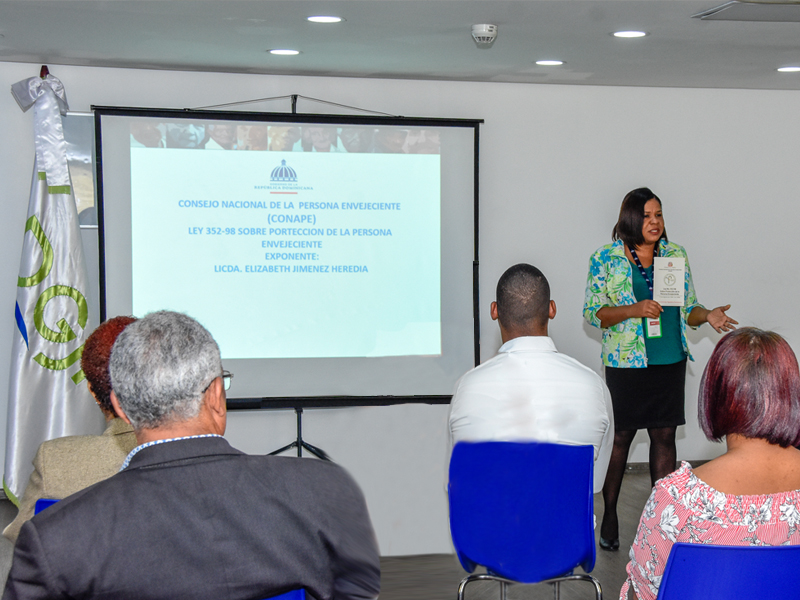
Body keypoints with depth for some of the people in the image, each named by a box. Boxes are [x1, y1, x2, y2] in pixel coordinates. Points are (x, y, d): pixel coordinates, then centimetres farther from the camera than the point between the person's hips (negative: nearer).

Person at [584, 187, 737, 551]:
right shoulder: (606, 258, -2)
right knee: (620, 437, 3)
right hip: (626, 364, -3)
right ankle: (609, 515, 17)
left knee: (664, 437, 5)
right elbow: (592, 312, -5)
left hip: (670, 361, 3)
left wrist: (707, 315, -9)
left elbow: (687, 308, 13)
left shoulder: (676, 255, 9)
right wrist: (634, 310, -19)